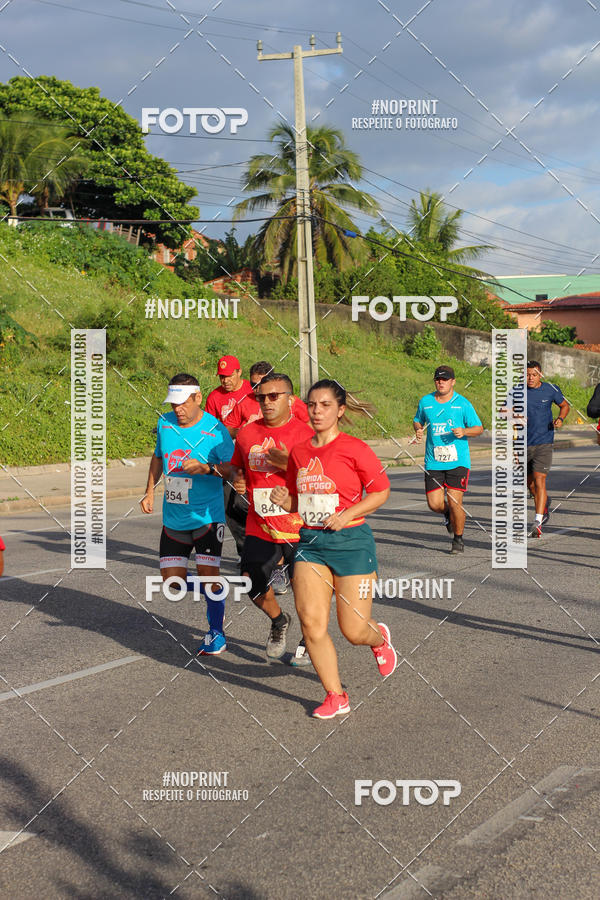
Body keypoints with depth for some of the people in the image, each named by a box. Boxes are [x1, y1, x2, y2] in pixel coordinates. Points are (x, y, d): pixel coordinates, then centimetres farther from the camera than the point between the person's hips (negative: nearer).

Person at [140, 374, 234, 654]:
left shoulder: (215, 430, -10)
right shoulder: (165, 424, 5)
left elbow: (234, 469, -13)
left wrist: (206, 468, -29)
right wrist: (149, 491, 17)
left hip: (207, 516, -5)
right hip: (173, 518, 5)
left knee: (208, 573, -9)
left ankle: (216, 633, 10)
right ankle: (214, 595, 32)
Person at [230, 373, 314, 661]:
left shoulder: (305, 434, -9)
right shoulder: (246, 433, 5)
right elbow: (236, 466, 21)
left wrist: (288, 464, -25)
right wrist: (237, 479, -1)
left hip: (298, 526, -4)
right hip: (260, 526, 4)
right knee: (253, 583, 0)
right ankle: (278, 621, 30)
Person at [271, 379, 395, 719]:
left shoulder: (354, 448, -8)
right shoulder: (299, 452, 8)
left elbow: (381, 491, -3)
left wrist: (346, 515, -14)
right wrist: (284, 500, -3)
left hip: (351, 541, -5)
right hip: (310, 542, 5)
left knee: (353, 630, -2)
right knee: (311, 622, -6)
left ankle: (380, 637, 37)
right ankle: (336, 696, 9)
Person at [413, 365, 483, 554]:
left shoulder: (463, 403, -1)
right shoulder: (425, 402, 7)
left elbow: (479, 428, 3)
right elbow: (418, 420, 25)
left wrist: (464, 431, -16)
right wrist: (418, 430, 3)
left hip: (457, 461, -3)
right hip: (433, 462, 3)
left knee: (454, 501, -9)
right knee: (434, 504, -4)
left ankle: (458, 538, 13)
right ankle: (448, 514, 32)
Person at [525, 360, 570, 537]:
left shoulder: (551, 390, 0)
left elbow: (565, 405, 17)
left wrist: (560, 419, -3)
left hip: (543, 443, -3)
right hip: (523, 443, 3)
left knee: (539, 480, -15)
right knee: (529, 482, 16)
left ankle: (538, 522, -19)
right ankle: (545, 502, 47)